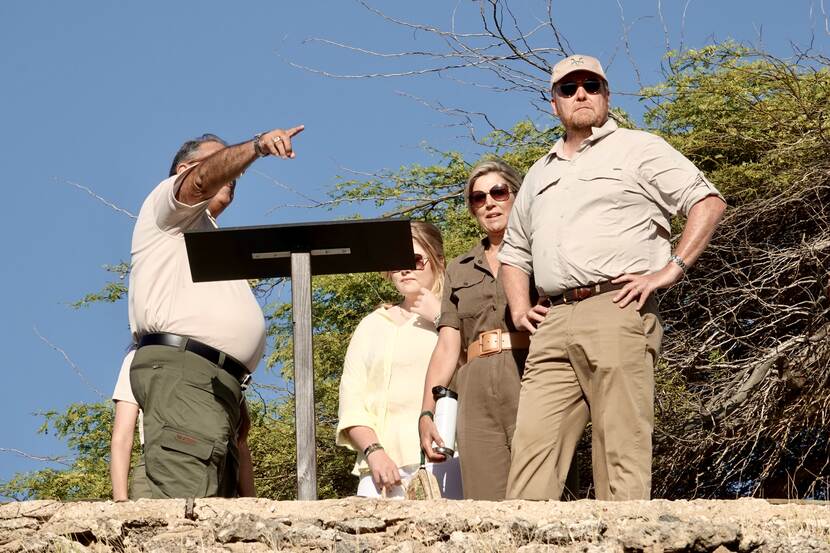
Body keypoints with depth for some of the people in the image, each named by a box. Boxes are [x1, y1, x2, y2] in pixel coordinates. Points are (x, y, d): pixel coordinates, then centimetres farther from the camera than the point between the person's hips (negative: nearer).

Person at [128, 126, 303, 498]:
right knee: (182, 504, -25)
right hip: (179, 369, -9)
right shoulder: (167, 203, 14)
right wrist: (256, 147, -26)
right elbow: (202, 180, -12)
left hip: (220, 384, 9)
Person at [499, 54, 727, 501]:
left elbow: (708, 203, 1)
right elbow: (514, 251, 34)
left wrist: (670, 270, -9)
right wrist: (518, 306, 15)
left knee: (621, 452, -10)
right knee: (531, 444, -7)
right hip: (553, 325, 6)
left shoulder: (637, 149, 10)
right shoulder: (540, 174, 28)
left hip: (617, 311, -6)